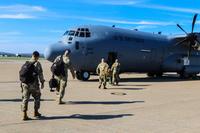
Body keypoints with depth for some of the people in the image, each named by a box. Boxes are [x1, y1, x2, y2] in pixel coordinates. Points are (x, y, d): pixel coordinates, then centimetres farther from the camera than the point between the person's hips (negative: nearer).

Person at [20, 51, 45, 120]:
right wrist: (42, 82, 0)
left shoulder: (26, 63, 9)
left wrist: (22, 83, 18)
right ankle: (36, 112, 24)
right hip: (34, 84, -4)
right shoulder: (37, 64, -7)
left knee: (25, 99, 5)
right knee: (37, 97, 15)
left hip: (25, 84, 4)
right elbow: (40, 74, -9)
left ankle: (24, 115, 1)